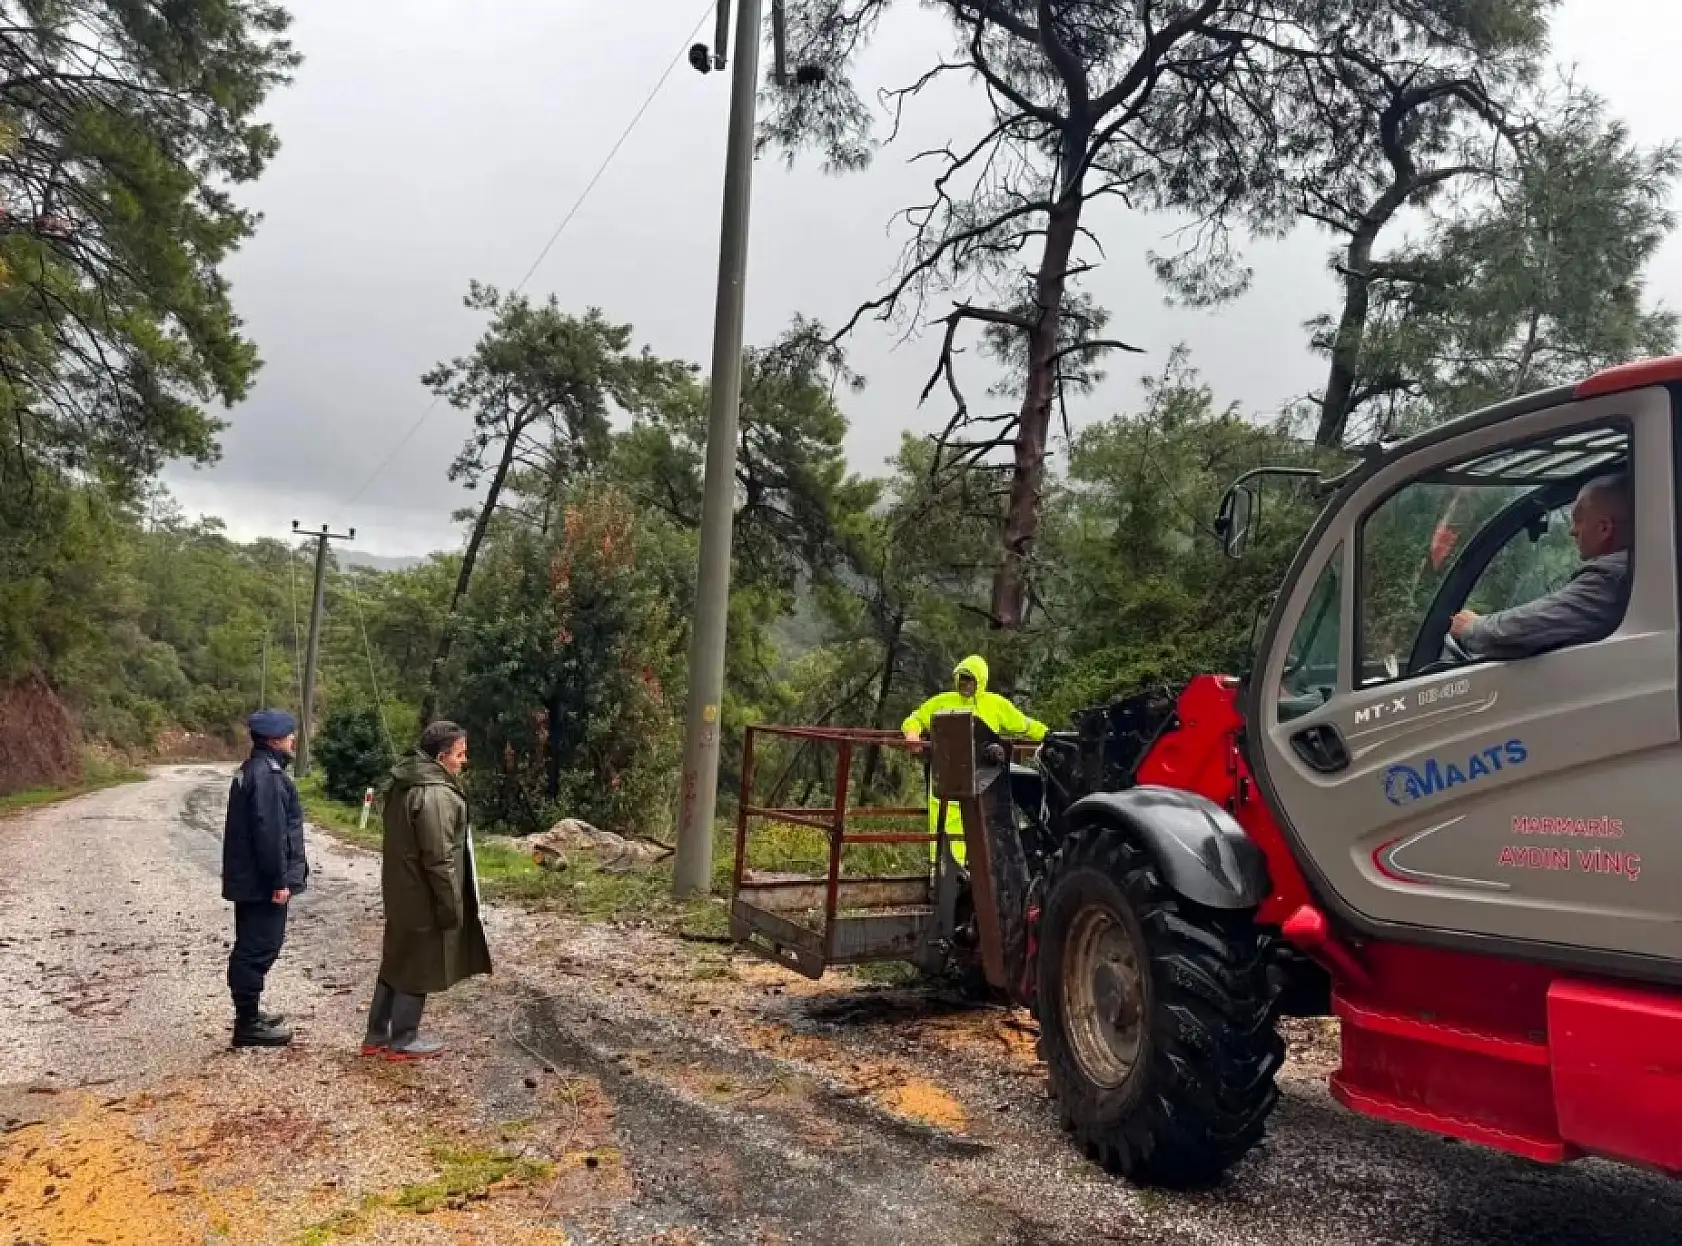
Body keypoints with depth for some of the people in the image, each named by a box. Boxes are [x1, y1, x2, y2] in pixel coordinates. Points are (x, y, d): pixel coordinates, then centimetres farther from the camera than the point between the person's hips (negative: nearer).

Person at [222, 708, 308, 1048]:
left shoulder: (257, 769, 14)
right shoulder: (266, 775, -20)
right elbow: (269, 832, -24)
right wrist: (279, 880, -21)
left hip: (252, 878, 11)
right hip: (263, 881, -11)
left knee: (252, 946, 18)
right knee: (258, 948, -4)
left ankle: (249, 1012, 29)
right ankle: (248, 1024, 2)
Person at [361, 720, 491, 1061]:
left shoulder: (404, 784, 8)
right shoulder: (437, 794, -24)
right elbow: (439, 858, -24)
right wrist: (452, 906, -16)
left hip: (400, 891, 10)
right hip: (424, 898, -10)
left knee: (396, 961, 18)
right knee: (418, 967, 5)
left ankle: (377, 1036, 28)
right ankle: (403, 1041, 17)